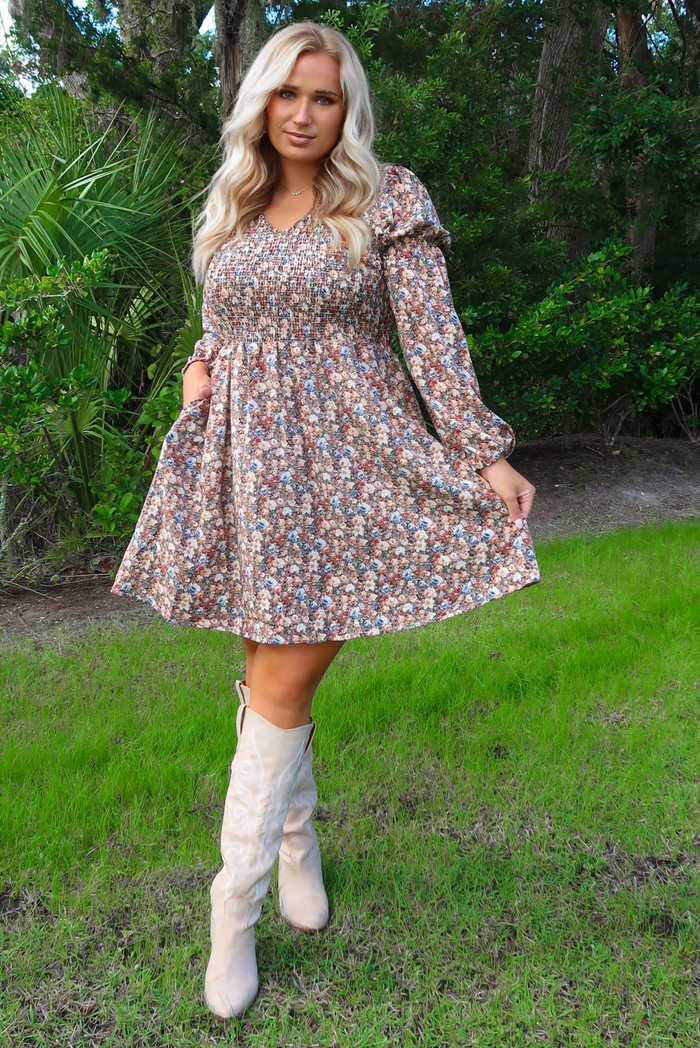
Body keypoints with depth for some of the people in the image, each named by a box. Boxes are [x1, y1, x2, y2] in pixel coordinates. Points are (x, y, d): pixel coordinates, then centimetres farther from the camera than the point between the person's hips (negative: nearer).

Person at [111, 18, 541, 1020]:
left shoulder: (390, 199, 2)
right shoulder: (232, 209, 16)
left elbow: (431, 333, -5)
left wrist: (485, 452, -12)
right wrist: (199, 365, 4)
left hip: (344, 459, -4)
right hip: (244, 458, 5)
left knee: (285, 682, -7)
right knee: (272, 673, 10)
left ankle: (236, 902, 8)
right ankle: (297, 838, 33)